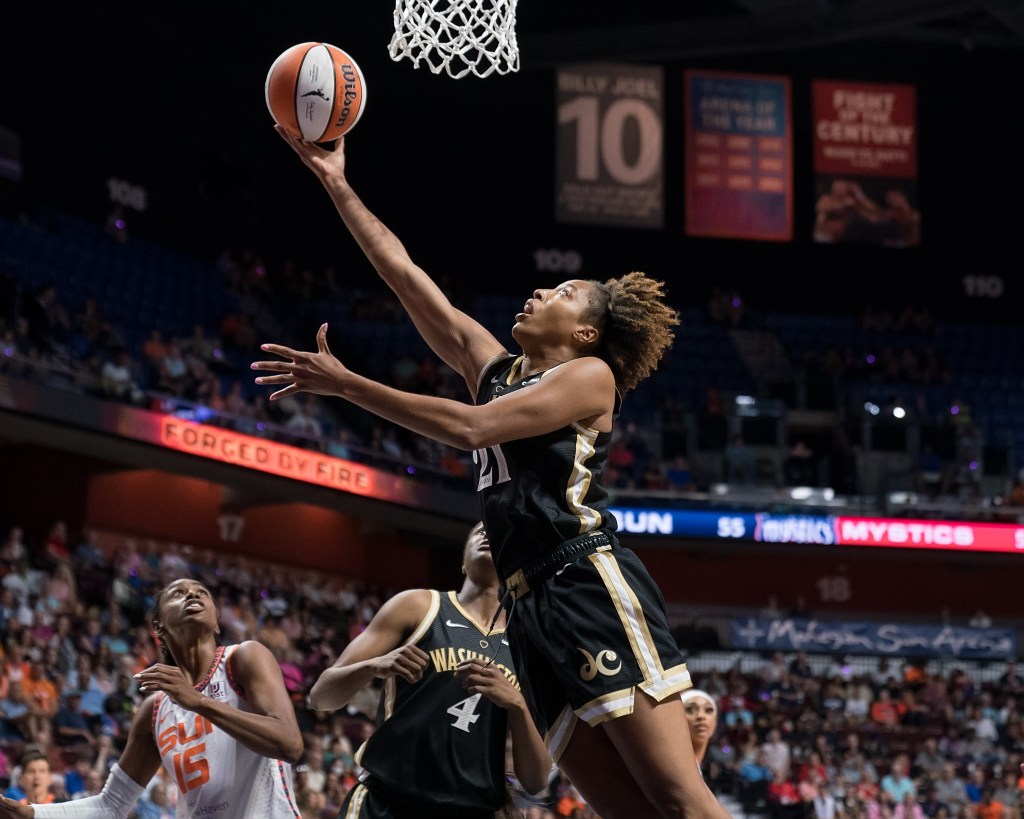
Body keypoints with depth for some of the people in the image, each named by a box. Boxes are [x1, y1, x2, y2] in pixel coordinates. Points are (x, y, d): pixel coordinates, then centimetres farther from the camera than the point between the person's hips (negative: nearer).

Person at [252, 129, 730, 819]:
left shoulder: (590, 375, 3)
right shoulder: (496, 367, 23)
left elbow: (470, 427, -10)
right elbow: (403, 272, 23)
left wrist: (343, 383, -10)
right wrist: (337, 185, 20)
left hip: (591, 586, -7)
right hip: (532, 605, 7)